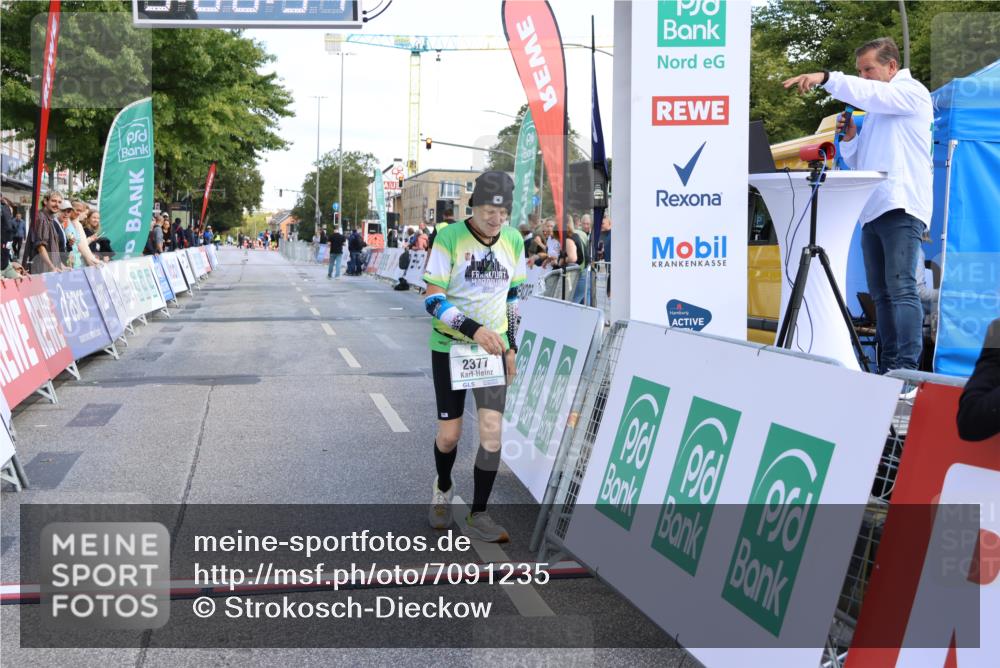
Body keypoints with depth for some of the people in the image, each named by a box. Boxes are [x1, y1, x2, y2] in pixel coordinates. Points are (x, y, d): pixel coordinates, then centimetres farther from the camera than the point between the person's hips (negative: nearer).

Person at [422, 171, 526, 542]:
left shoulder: (513, 240, 2)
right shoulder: (449, 238, -13)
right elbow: (433, 300, -17)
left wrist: (511, 345, 11)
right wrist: (474, 329, -27)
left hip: (493, 347, 3)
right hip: (450, 347, -3)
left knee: (491, 429, -7)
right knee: (449, 434, 1)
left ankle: (478, 515, 6)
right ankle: (443, 487, 34)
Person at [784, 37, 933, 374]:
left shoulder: (911, 92, 3)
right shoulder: (875, 111, 27)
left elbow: (871, 94, -17)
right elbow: (857, 163, 31)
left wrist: (826, 78, -27)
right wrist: (850, 139, 11)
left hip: (902, 208, -9)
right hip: (873, 210, 9)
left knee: (901, 288, -17)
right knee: (881, 293, 6)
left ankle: (907, 370, -21)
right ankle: (887, 369, 8)